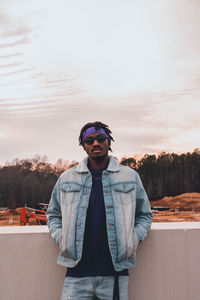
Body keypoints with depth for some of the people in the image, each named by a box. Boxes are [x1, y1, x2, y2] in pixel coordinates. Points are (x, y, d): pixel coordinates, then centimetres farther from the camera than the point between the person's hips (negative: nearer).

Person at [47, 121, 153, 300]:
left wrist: (133, 239, 0)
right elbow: (53, 214, 19)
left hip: (116, 272, 0)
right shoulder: (67, 178, 9)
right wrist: (61, 238, 3)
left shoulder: (130, 176, 7)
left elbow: (145, 215, 16)